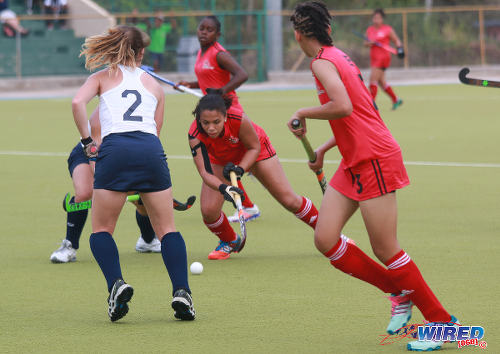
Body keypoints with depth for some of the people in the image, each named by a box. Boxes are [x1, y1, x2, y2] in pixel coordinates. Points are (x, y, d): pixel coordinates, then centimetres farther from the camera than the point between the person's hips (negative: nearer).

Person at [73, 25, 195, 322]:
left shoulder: (103, 77, 19)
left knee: (102, 230, 11)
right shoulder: (154, 85, 25)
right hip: (151, 150, 2)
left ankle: (116, 284, -13)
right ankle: (182, 291, -7)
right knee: (167, 228, 10)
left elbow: (78, 102, -1)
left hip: (114, 149, -2)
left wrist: (87, 141, 7)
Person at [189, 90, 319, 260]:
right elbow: (205, 173, -37)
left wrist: (240, 169, -37)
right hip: (220, 160, 2)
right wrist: (223, 188, -55)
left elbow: (254, 147, -21)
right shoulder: (195, 135, -36)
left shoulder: (239, 119, -40)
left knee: (290, 200, -3)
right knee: (209, 211, -14)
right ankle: (230, 242, 18)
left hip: (253, 151, -1)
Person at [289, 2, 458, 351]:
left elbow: (343, 107, -29)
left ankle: (442, 322, 6)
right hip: (355, 162, 9)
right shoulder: (338, 56, 16)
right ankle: (401, 293, 14)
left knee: (385, 250, -4)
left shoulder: (323, 61, -13)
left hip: (375, 159, -9)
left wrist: (304, 113, -14)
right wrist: (323, 149, 28)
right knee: (326, 239, 3)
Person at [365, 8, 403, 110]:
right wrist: (369, 43, -6)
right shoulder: (369, 30, 11)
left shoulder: (388, 29, -4)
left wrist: (399, 48, -15)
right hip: (374, 58, 7)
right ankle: (396, 100, 28)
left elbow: (396, 40, 3)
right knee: (381, 82, 13)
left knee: (373, 79, -14)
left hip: (383, 57, -7)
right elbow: (366, 43, 17)